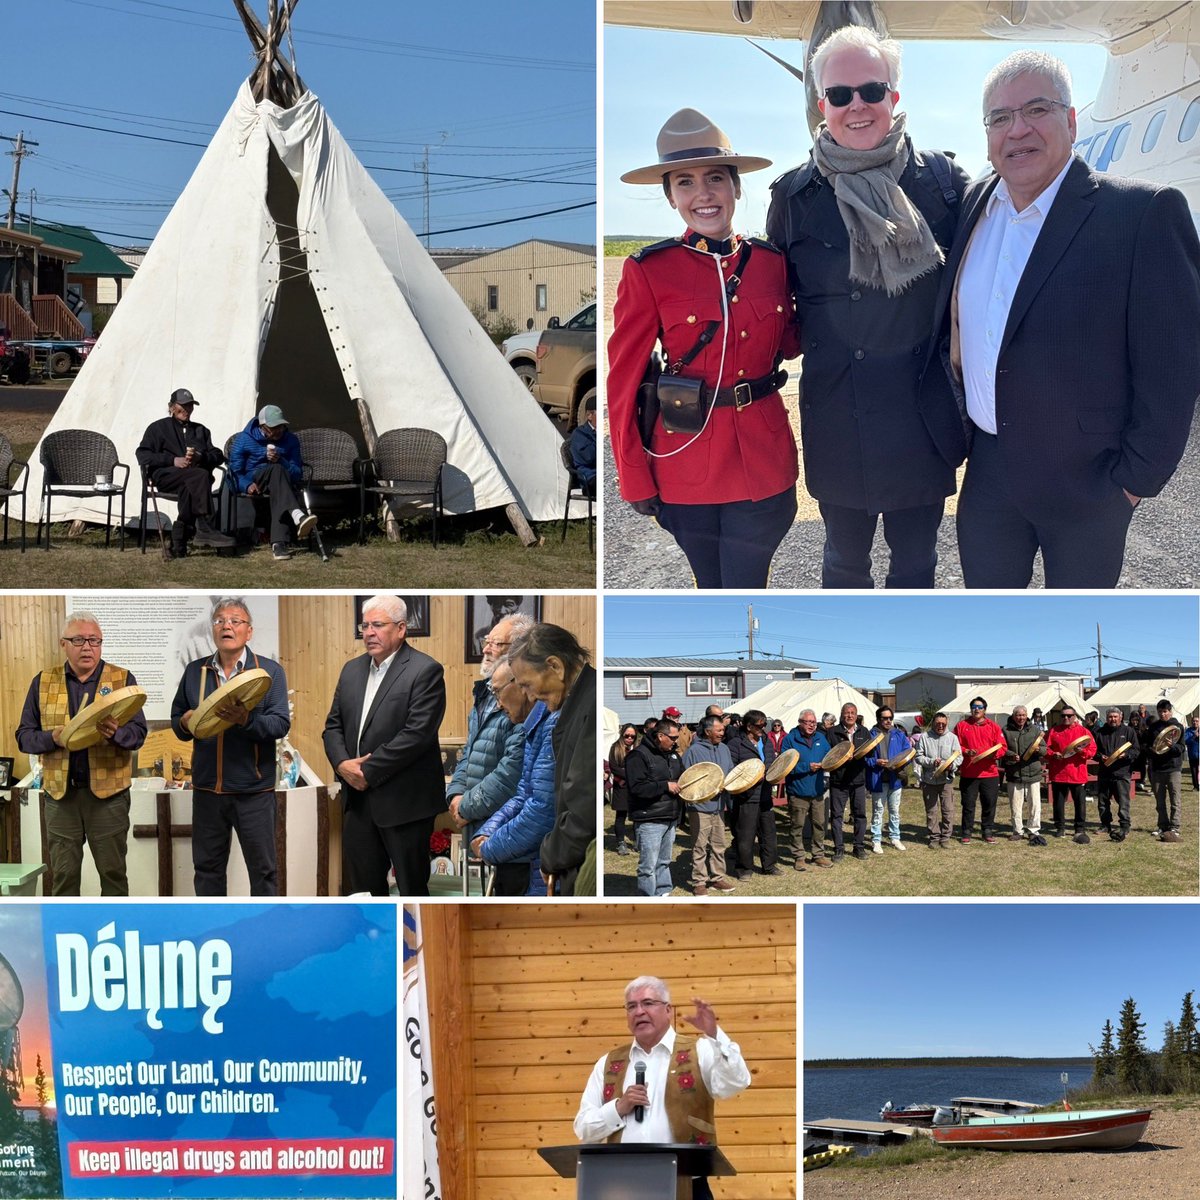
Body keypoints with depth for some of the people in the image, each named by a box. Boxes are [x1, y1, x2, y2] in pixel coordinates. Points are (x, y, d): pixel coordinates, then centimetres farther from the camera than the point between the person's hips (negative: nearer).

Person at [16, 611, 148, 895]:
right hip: (60, 792, 1)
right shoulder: (43, 682, 7)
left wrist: (115, 733, -25)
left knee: (113, 871, 4)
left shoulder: (122, 679, 3)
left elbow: (138, 732, -3)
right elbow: (24, 736, 5)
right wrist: (53, 738, -16)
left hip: (108, 791, -1)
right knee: (63, 874, 6)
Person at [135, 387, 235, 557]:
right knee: (200, 475, -37)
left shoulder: (200, 430, 33)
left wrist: (200, 457, -4)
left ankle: (179, 541, -46)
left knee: (188, 487, -39)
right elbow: (143, 456, 6)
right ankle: (205, 528, -47)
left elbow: (217, 456, 20)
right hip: (165, 475, -3)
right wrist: (173, 460, -9)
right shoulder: (158, 427, 21)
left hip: (194, 476, 3)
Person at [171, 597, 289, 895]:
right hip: (207, 788, 4)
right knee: (207, 866, 12)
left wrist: (246, 719, -29)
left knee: (262, 869, 3)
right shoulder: (195, 670, 9)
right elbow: (176, 720, 14)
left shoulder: (270, 670, -2)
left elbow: (281, 724, -12)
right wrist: (185, 724, -9)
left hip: (253, 790, -3)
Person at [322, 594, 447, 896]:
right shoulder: (352, 669, 14)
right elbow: (333, 724, 14)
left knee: (412, 888, 2)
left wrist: (369, 772, -16)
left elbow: (417, 733, -17)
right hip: (358, 799, 7)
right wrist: (342, 763, -6)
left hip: (404, 802, -7)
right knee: (360, 889, 10)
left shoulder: (425, 671, -9)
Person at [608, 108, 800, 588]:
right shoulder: (648, 271, -8)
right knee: (711, 587, 13)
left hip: (761, 456, 2)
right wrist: (635, 481, -7)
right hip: (687, 457, -2)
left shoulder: (770, 261, 2)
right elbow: (623, 383, -6)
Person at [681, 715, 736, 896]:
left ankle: (717, 878, 24)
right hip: (700, 807, -6)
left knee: (718, 845, 13)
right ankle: (699, 882, 5)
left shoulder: (723, 749, 9)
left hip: (719, 806, 7)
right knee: (700, 847, -2)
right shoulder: (693, 751, -11)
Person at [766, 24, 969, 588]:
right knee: (844, 562, 14)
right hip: (838, 411, 0)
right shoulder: (794, 195, 1)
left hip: (923, 409, 0)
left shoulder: (942, 178, -2)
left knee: (915, 562, 13)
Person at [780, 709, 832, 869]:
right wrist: (807, 767, -19)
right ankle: (798, 857, 10)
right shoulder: (790, 740, -8)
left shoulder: (821, 738, 10)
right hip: (798, 792, -5)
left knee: (819, 824, 10)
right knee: (798, 826, 2)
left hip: (817, 791, 5)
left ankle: (818, 855, 21)